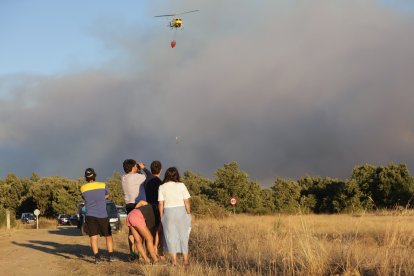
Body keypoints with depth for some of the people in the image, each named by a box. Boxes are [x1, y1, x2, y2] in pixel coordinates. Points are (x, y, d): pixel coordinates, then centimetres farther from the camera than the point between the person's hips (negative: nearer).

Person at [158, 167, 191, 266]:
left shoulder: (162, 187, -2)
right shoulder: (181, 185, -4)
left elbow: (160, 204, -4)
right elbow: (186, 202, -4)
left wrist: (161, 217, 5)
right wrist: (189, 214, 5)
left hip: (168, 212, 0)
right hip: (181, 211, 0)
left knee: (171, 236, 7)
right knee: (183, 236, 9)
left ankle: (174, 261, 6)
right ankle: (186, 260, 12)